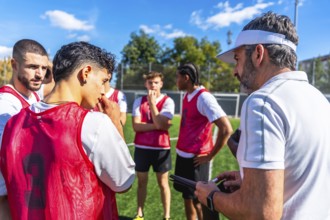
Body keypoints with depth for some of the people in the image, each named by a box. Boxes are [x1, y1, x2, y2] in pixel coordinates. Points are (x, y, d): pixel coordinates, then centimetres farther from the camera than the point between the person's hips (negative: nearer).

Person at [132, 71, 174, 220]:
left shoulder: (167, 101, -5)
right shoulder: (139, 101, 3)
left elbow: (161, 124, -19)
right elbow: (136, 126, -8)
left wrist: (152, 102, -16)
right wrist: (156, 126, -16)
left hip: (161, 148, -2)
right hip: (142, 148, 3)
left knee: (163, 183, 8)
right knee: (141, 182, 15)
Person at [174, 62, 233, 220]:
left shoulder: (203, 97, -19)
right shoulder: (187, 96, 7)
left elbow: (226, 129, -25)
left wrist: (210, 156, -16)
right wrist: (181, 147, 10)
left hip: (195, 158, -8)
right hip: (182, 155, 8)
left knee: (198, 199, 5)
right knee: (187, 195, 19)